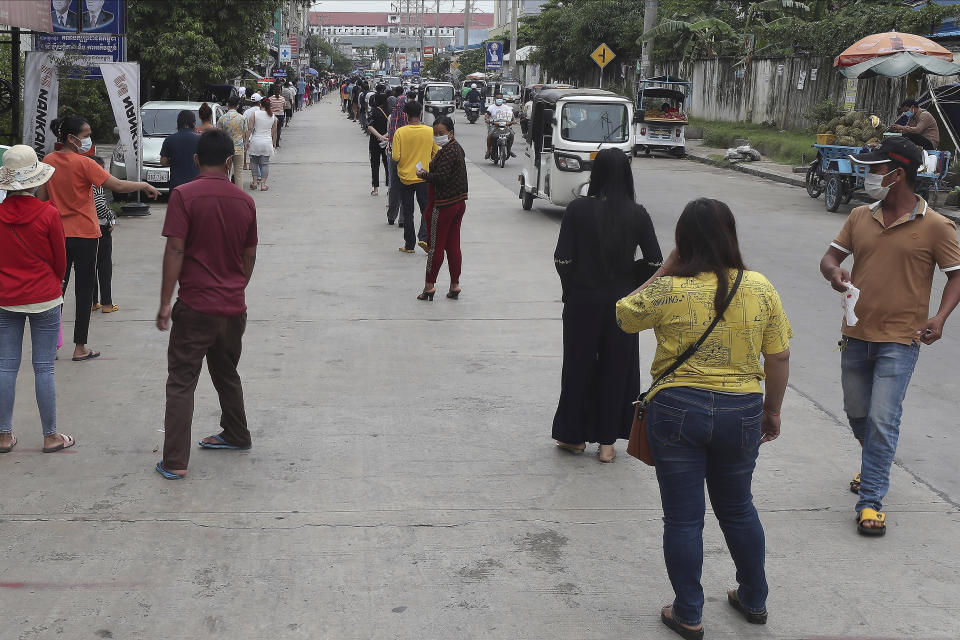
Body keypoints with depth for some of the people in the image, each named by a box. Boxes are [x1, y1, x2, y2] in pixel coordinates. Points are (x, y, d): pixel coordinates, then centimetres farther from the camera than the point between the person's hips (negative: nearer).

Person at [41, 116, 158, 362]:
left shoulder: (48, 161, 1)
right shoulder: (83, 164, -16)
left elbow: (42, 196, 7)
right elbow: (118, 186, -19)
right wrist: (144, 185, -4)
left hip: (58, 233, 5)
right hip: (84, 235, -5)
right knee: (84, 291, 4)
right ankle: (80, 348, 9)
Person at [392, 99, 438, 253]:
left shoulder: (400, 132, -12)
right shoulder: (430, 131, -6)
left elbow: (396, 157, -14)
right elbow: (436, 154, 2)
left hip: (405, 177, 0)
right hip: (424, 177, 0)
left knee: (408, 212, 11)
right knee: (426, 209, 12)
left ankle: (409, 245, 15)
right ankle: (424, 236, -10)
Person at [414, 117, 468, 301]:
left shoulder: (447, 152, -18)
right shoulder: (457, 148, 13)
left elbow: (441, 177, -24)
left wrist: (423, 175, -9)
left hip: (444, 205, -9)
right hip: (458, 203, 9)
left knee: (435, 246, -2)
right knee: (453, 246, 11)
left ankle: (429, 285, 4)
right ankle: (454, 286, 14)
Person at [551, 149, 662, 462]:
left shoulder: (578, 209, -10)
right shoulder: (637, 214, -6)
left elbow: (562, 259, -12)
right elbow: (655, 262, -8)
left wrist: (572, 289, 5)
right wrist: (627, 276, 9)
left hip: (583, 299, -1)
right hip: (622, 302, 1)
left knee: (579, 365, 13)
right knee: (616, 367, 12)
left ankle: (574, 435, 23)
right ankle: (607, 441, 17)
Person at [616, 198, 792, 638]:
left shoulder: (668, 291, -12)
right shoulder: (760, 289, -4)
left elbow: (624, 316, 6)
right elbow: (779, 358, 1)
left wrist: (664, 271, 6)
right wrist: (772, 409, 13)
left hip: (677, 410, -3)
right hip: (741, 413, 3)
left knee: (683, 518, 8)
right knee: (737, 508, 22)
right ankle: (753, 600, 36)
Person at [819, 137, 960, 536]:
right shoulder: (860, 217, 5)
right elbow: (832, 255, 11)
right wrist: (833, 271, -14)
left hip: (899, 341, -5)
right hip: (856, 335, 6)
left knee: (882, 420, -10)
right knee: (857, 413, 19)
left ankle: (870, 501, -4)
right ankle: (876, 468, 45)